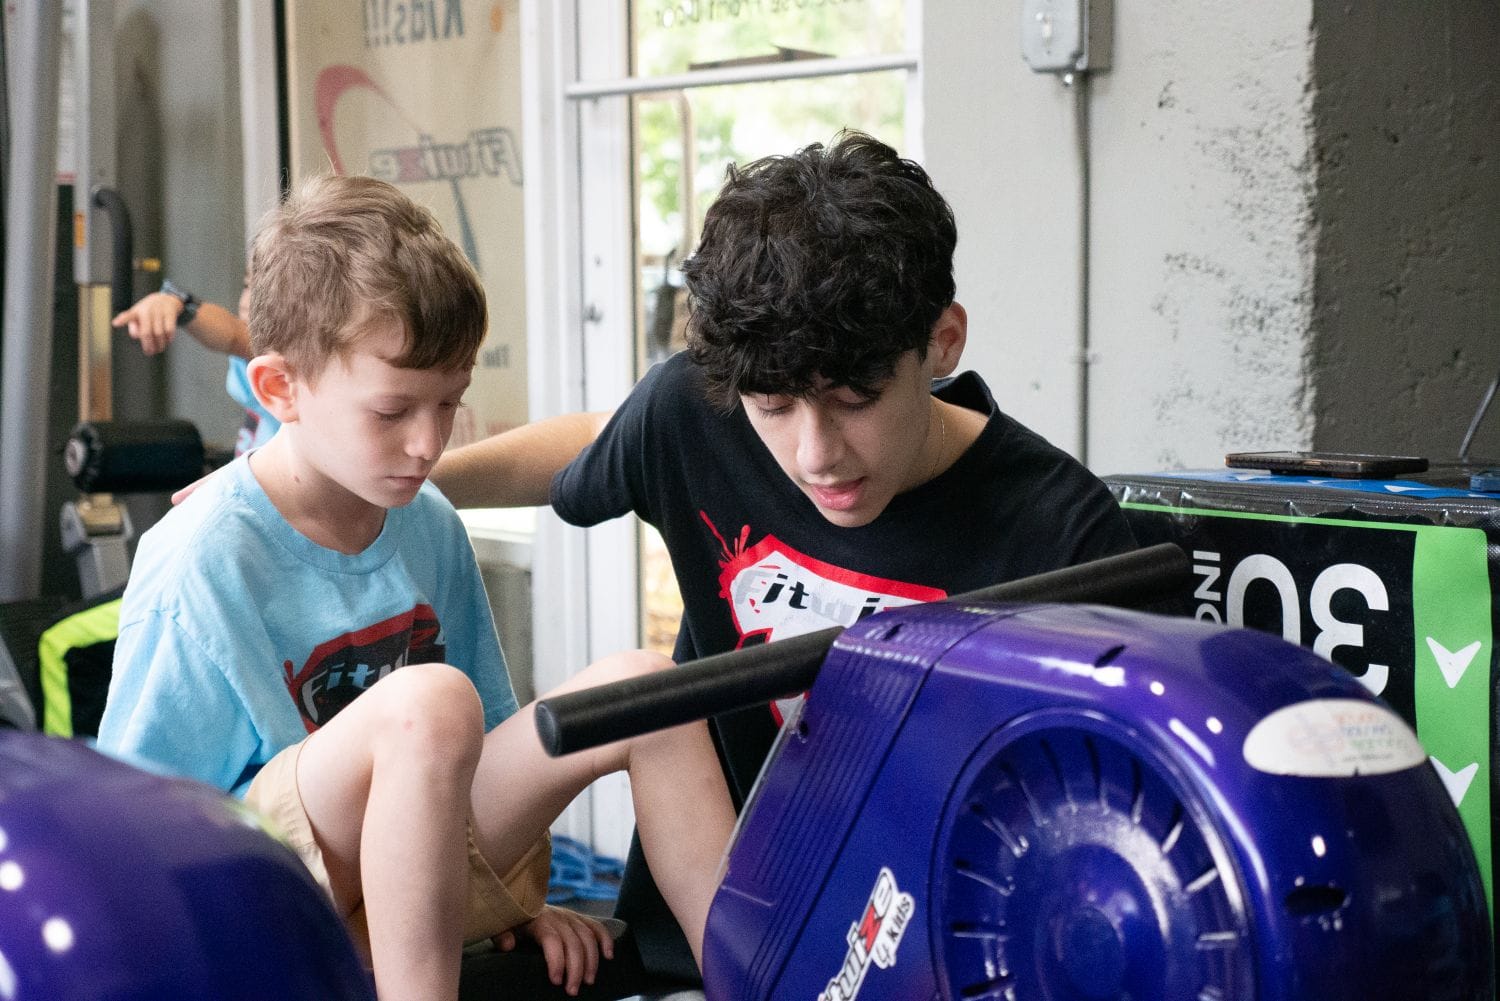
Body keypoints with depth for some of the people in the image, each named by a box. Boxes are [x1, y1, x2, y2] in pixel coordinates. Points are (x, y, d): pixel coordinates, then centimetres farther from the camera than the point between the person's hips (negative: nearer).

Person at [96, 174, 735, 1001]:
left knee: (637, 684, -9)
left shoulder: (428, 524, 5)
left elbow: (487, 738, 18)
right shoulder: (199, 569, -15)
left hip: (423, 857, 7)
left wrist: (521, 898, 13)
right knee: (428, 701, -35)